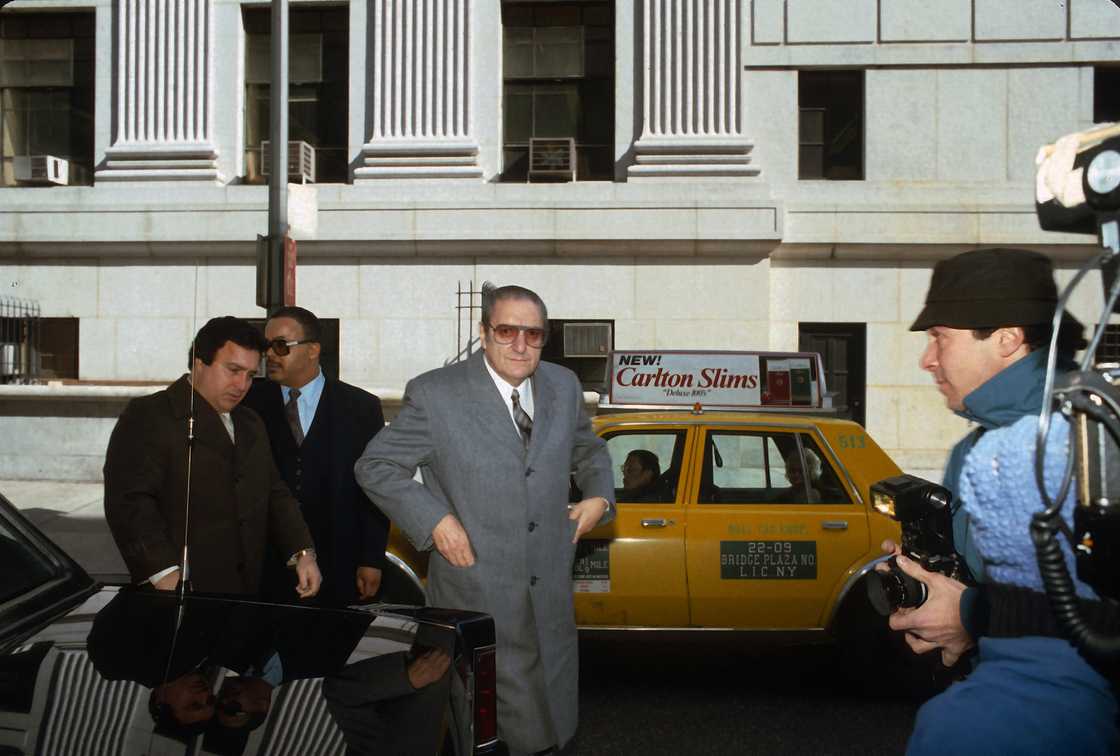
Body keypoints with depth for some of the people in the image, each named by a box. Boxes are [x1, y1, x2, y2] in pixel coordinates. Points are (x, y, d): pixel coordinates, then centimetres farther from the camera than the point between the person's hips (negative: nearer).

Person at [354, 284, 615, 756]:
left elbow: (588, 449, 22)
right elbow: (375, 466, -4)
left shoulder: (564, 386, 6)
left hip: (551, 589, 4)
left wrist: (599, 496, 4)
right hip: (476, 589, -4)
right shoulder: (435, 393, -9)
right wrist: (434, 520, -14)